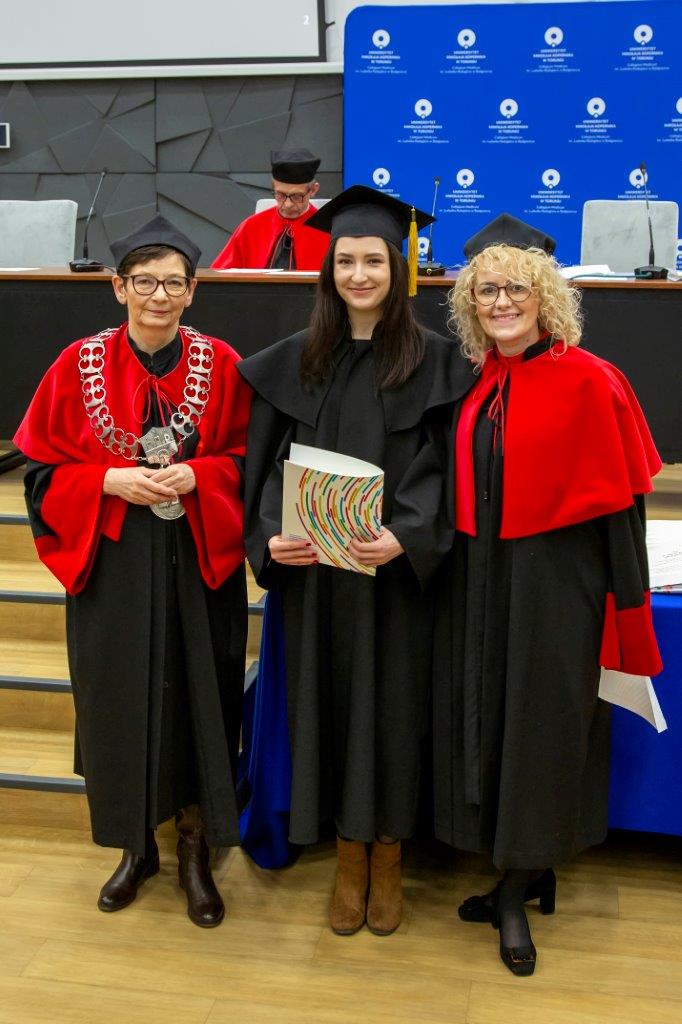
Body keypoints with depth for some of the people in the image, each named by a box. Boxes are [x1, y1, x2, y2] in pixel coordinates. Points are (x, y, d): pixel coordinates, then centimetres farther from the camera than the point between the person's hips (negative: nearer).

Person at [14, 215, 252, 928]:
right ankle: (136, 846, 31)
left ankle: (194, 851, 26)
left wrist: (195, 475, -16)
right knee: (118, 705, 9)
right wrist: (112, 481, -16)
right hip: (111, 566, 1)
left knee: (196, 702, 6)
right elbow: (44, 469, 0)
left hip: (197, 564, 0)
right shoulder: (79, 365, -1)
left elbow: (247, 459, 3)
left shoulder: (221, 365, -1)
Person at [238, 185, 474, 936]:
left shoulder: (434, 359, -2)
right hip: (313, 571, 2)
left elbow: (443, 467, -7)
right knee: (329, 701, 9)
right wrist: (272, 535, -14)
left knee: (393, 705, 6)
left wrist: (404, 536, -23)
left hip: (398, 570, -2)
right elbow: (270, 462, 3)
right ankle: (347, 859, 27)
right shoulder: (295, 360, 5)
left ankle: (386, 860, 26)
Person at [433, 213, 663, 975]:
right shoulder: (475, 382, 6)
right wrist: (456, 562, 8)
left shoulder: (587, 381, -11)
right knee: (486, 722, 12)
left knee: (538, 729, 4)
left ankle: (515, 895, 21)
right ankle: (526, 878, 31)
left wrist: (626, 606, -12)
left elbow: (618, 499, -11)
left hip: (555, 581, -6)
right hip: (478, 577, 6)